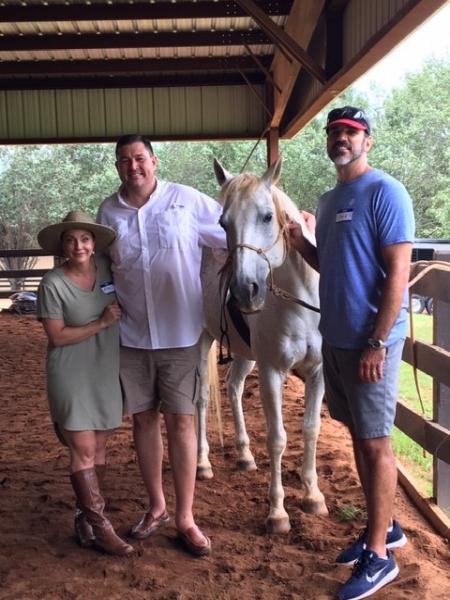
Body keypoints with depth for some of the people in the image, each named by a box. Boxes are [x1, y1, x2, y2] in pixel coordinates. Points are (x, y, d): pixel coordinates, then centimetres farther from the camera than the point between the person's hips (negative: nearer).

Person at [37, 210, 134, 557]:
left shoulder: (106, 268, -1)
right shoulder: (53, 284, -13)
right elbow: (57, 337, -15)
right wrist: (102, 323, -19)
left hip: (107, 372, 5)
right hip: (72, 377, -4)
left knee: (100, 447, 11)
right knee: (83, 450, -2)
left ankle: (85, 515, 26)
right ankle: (100, 526, 8)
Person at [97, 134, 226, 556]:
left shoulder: (187, 201, -5)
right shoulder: (108, 211, 3)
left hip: (179, 333, -3)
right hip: (131, 335, 3)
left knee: (180, 420, 2)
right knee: (143, 418, 11)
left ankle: (185, 518, 15)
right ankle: (156, 508, 29)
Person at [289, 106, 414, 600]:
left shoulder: (385, 193, -11)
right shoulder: (327, 201, 13)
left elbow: (398, 271, -17)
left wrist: (377, 344, -20)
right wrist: (301, 243, 2)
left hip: (370, 343, -8)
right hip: (334, 338, 8)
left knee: (375, 443, 1)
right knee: (358, 436, 16)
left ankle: (379, 555, 14)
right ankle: (382, 527, 33)